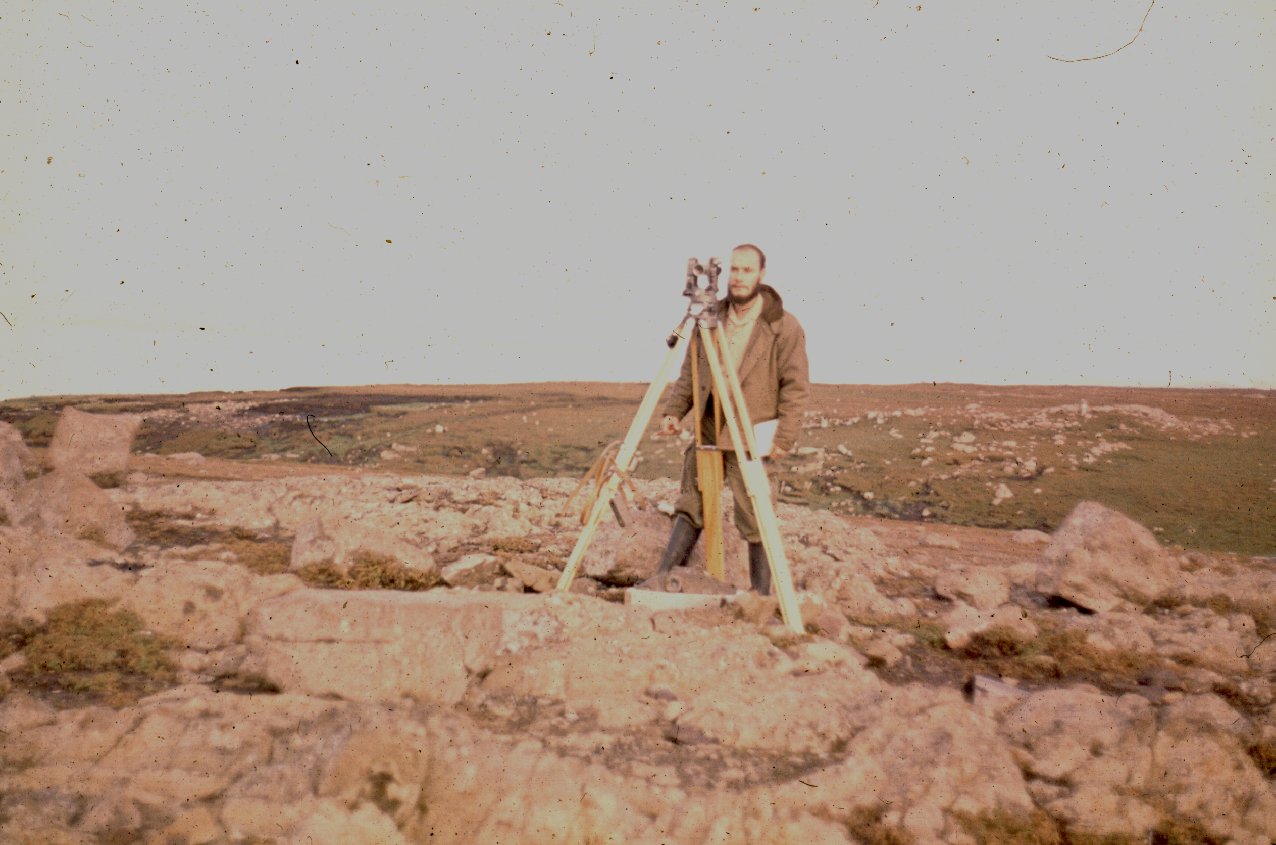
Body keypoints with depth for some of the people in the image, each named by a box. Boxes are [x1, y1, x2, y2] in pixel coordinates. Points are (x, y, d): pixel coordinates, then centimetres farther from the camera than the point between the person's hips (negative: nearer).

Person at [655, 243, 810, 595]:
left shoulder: (784, 326, -7)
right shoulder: (712, 318, 8)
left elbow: (795, 387, -8)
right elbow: (689, 372, 14)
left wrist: (784, 438, -15)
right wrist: (674, 411, 2)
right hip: (708, 433, 5)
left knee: (755, 523, 1)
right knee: (690, 507, 6)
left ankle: (761, 597, 12)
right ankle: (661, 580, 9)